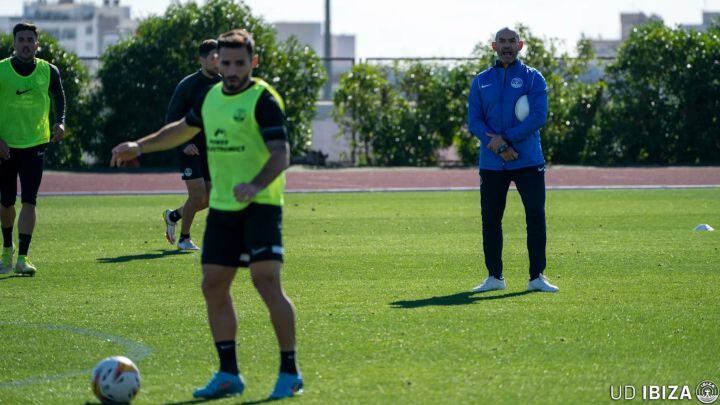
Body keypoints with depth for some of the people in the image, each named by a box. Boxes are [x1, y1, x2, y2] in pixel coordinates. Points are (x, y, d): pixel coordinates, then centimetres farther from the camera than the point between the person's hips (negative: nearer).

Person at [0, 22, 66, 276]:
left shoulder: (49, 72, -1)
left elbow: (59, 101, 14)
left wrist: (60, 123, -6)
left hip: (35, 144, 0)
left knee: (29, 201, -11)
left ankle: (22, 258, -14)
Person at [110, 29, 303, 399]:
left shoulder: (263, 99, -11)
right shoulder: (212, 96, 13)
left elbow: (281, 154, -20)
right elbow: (185, 128, 32)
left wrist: (255, 186, -36)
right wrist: (140, 146, 29)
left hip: (260, 206, -8)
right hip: (222, 207, 8)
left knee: (266, 281, -17)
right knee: (213, 286, 6)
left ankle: (290, 372, -8)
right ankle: (228, 375, 15)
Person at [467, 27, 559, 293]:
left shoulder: (533, 78, 3)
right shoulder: (481, 81, 10)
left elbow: (539, 117, -8)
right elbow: (474, 121, 2)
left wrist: (506, 138, -14)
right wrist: (500, 148, -12)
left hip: (528, 161, -2)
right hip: (491, 164, 2)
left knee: (536, 216, -6)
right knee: (490, 219, 4)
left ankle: (537, 276, -1)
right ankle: (494, 277, 12)